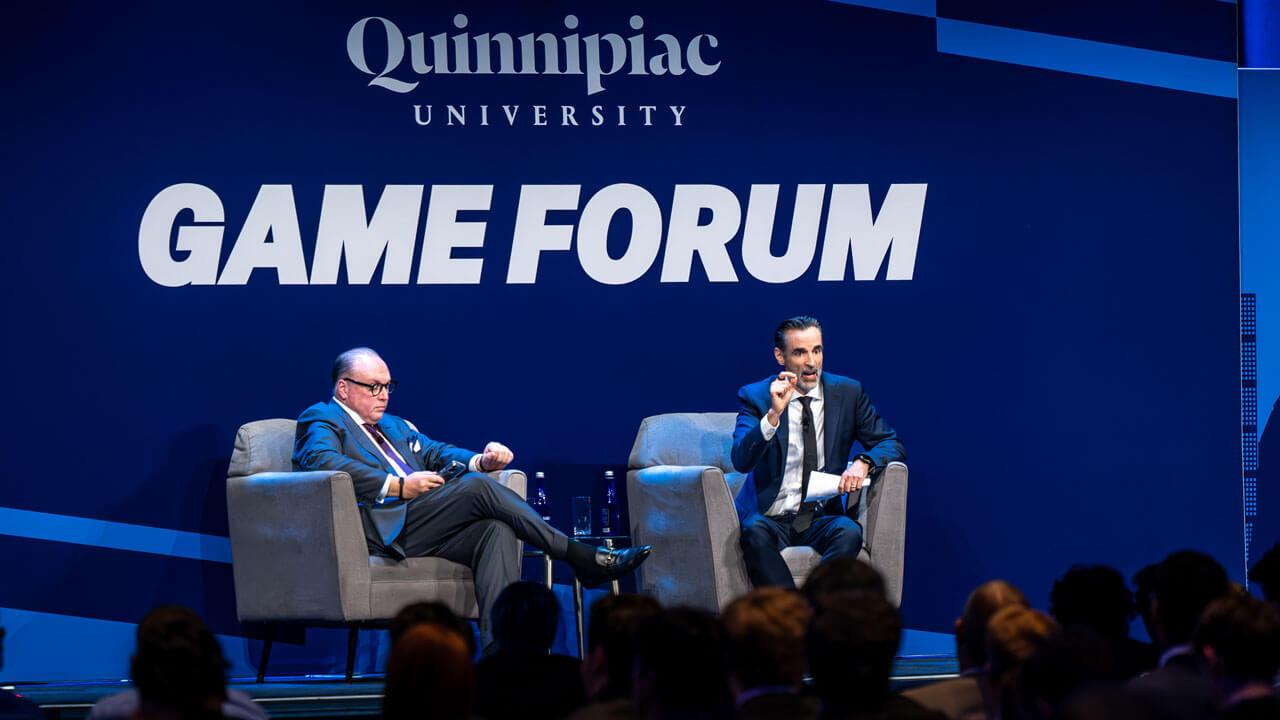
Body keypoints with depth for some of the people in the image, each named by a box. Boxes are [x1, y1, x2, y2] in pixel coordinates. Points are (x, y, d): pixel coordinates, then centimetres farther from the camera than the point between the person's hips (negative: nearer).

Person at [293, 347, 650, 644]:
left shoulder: (396, 427, 36)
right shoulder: (321, 418, 10)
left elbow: (438, 453, 25)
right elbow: (323, 461, -12)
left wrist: (481, 461, 1)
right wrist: (397, 486, -18)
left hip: (423, 529, 8)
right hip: (383, 527, -8)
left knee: (497, 529, -24)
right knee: (478, 487, -24)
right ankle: (582, 558, -20)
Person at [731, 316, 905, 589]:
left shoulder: (847, 392, 7)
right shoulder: (755, 397, 0)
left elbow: (891, 444, 10)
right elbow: (741, 461, -13)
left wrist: (863, 462, -13)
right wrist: (774, 413, -27)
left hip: (821, 519, 2)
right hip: (769, 517, -2)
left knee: (849, 533, -32)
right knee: (756, 532, -36)